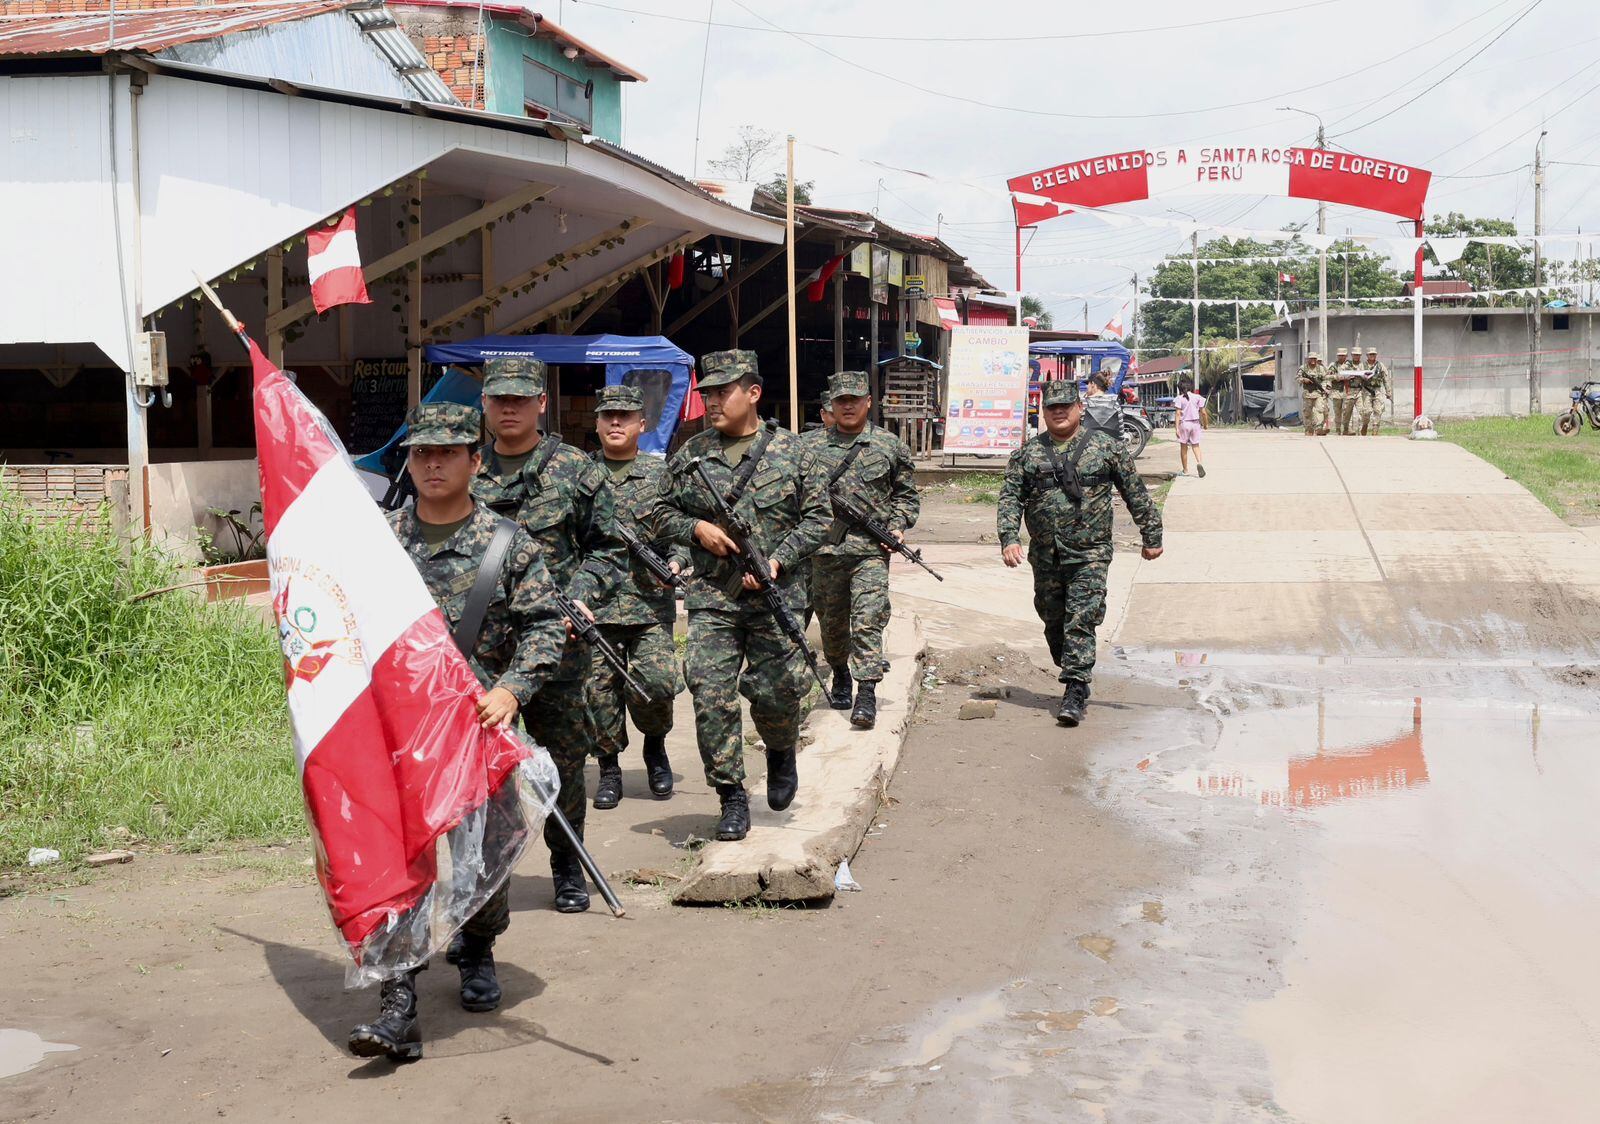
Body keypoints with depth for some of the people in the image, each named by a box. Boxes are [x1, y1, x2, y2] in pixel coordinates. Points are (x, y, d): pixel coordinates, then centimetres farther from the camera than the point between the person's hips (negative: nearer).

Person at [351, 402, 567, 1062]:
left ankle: (477, 951, 39)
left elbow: (543, 628, -3)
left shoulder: (506, 545, 1)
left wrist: (510, 691, -16)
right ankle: (398, 1007, -8)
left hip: (480, 728, -1)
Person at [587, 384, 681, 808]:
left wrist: (675, 562, -11)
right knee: (599, 688, -1)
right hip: (593, 604, 1)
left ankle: (655, 744, 18)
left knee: (657, 683, -11)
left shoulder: (661, 474, 9)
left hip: (650, 602, -1)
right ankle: (609, 767, 16)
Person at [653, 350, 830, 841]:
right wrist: (696, 528, -6)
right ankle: (732, 798, 7)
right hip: (711, 598, 2)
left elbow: (817, 518, 2)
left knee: (775, 690, 0)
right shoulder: (691, 454, 7)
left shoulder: (790, 451, 2)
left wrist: (777, 560, -11)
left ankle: (781, 754, 35)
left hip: (775, 598, -1)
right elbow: (663, 513, 14)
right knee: (711, 698, -5)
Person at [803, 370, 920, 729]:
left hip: (870, 549, -2)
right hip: (825, 548, 2)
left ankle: (867, 693, -15)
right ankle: (841, 678, 35)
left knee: (867, 619, -13)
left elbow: (906, 494, 13)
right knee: (832, 621, 13)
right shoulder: (814, 448, 8)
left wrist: (898, 526, -2)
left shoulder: (890, 445, 6)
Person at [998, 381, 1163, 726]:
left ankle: (1075, 692, -10)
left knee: (1080, 622, -11)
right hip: (1045, 557, 3)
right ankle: (1075, 677, 32)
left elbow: (1136, 493, 7)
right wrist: (1009, 538, -11)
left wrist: (1151, 536, 8)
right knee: (1053, 622, 12)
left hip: (1090, 555, -3)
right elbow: (1010, 497, 3)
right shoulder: (1028, 453, 6)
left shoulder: (1106, 446, 1)